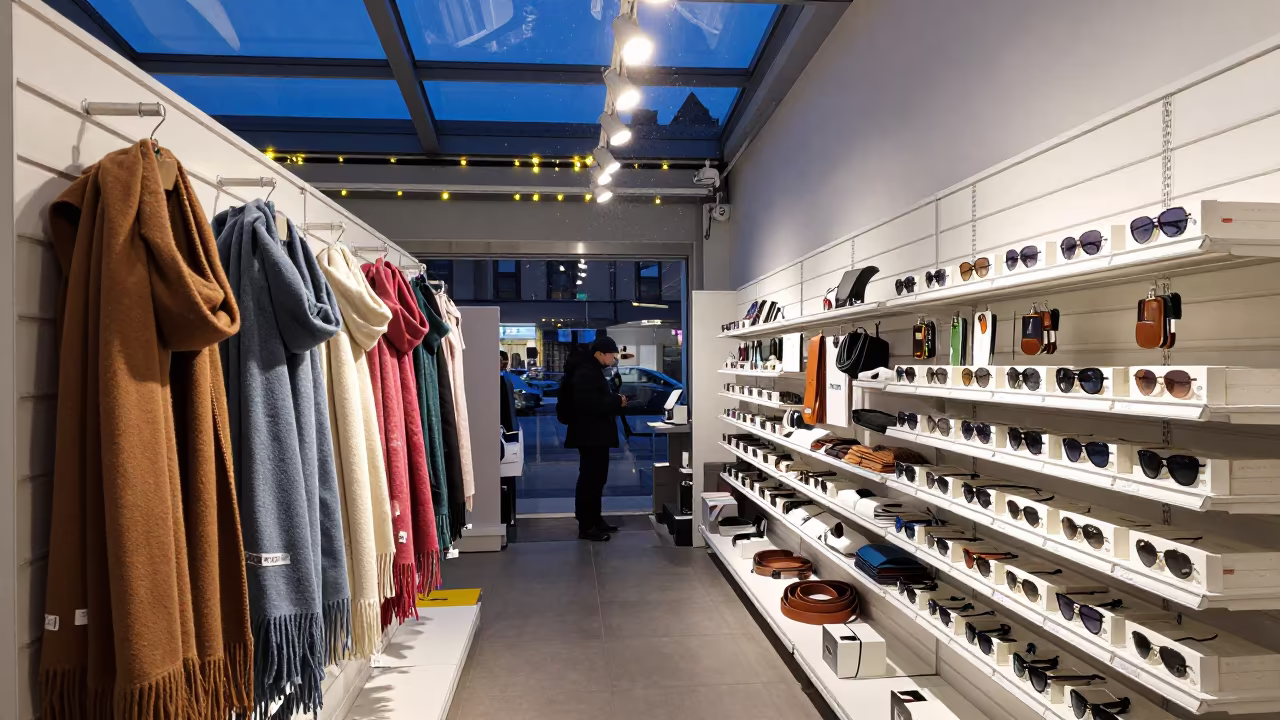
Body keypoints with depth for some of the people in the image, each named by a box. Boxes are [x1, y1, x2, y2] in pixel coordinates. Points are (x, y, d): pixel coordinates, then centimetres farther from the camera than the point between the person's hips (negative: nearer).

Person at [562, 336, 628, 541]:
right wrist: (617, 401, -20)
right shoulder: (585, 372, -17)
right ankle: (586, 526, -1)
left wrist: (616, 400, 6)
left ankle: (595, 520, 25)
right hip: (590, 435, -11)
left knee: (596, 478, 15)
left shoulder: (593, 370, 17)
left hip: (597, 435, 11)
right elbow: (590, 403, -29)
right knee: (589, 479, -7)